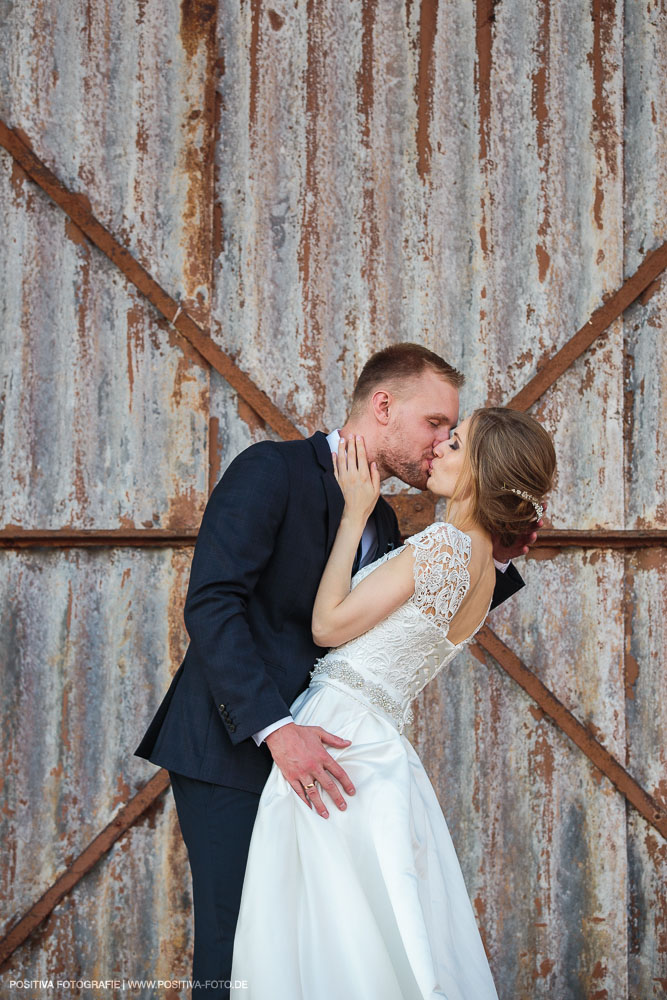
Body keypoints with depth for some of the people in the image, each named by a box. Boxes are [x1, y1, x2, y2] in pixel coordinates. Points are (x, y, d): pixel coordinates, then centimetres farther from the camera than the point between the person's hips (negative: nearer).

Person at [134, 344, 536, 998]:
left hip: (305, 751, 8)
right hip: (229, 748, -8)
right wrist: (274, 728, -27)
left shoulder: (383, 524, 16)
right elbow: (211, 603, -19)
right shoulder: (273, 470, -9)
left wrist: (493, 559, 11)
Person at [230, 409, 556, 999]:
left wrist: (355, 513, -6)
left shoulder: (444, 545, -14)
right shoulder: (482, 565, 14)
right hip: (382, 744, 9)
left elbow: (329, 625, -12)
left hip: (338, 735, -9)